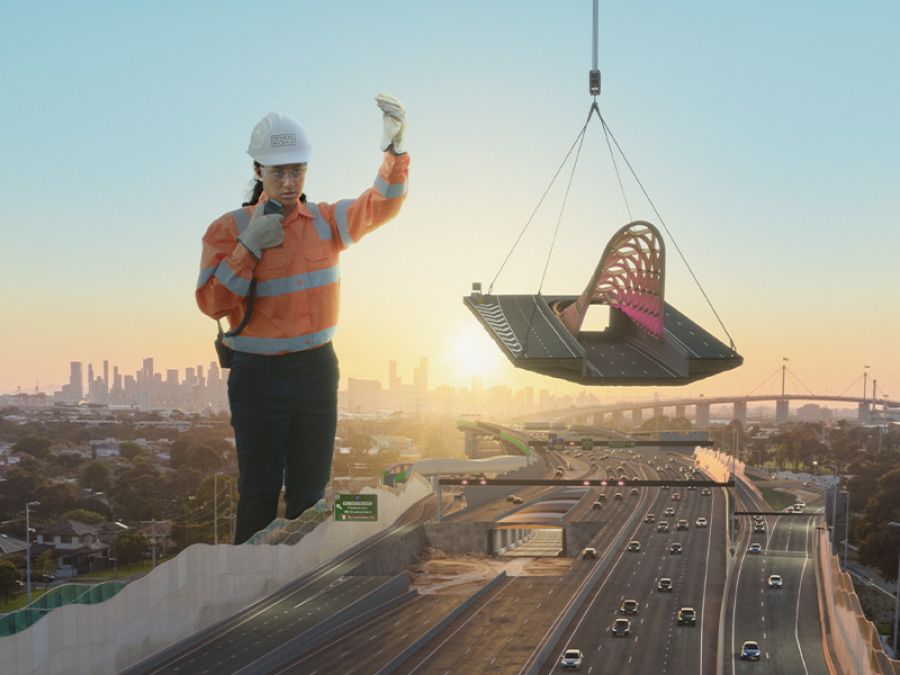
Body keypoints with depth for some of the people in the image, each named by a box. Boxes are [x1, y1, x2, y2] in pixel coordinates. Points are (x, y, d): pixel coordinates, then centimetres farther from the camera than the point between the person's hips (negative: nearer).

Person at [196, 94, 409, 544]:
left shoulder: (327, 221, 5)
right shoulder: (229, 229, -5)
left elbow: (380, 205, -10)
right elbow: (211, 303, -13)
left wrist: (394, 151, -26)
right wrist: (250, 246, -21)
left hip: (317, 371, 4)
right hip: (258, 375, -3)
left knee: (310, 492, 11)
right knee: (260, 490, 0)